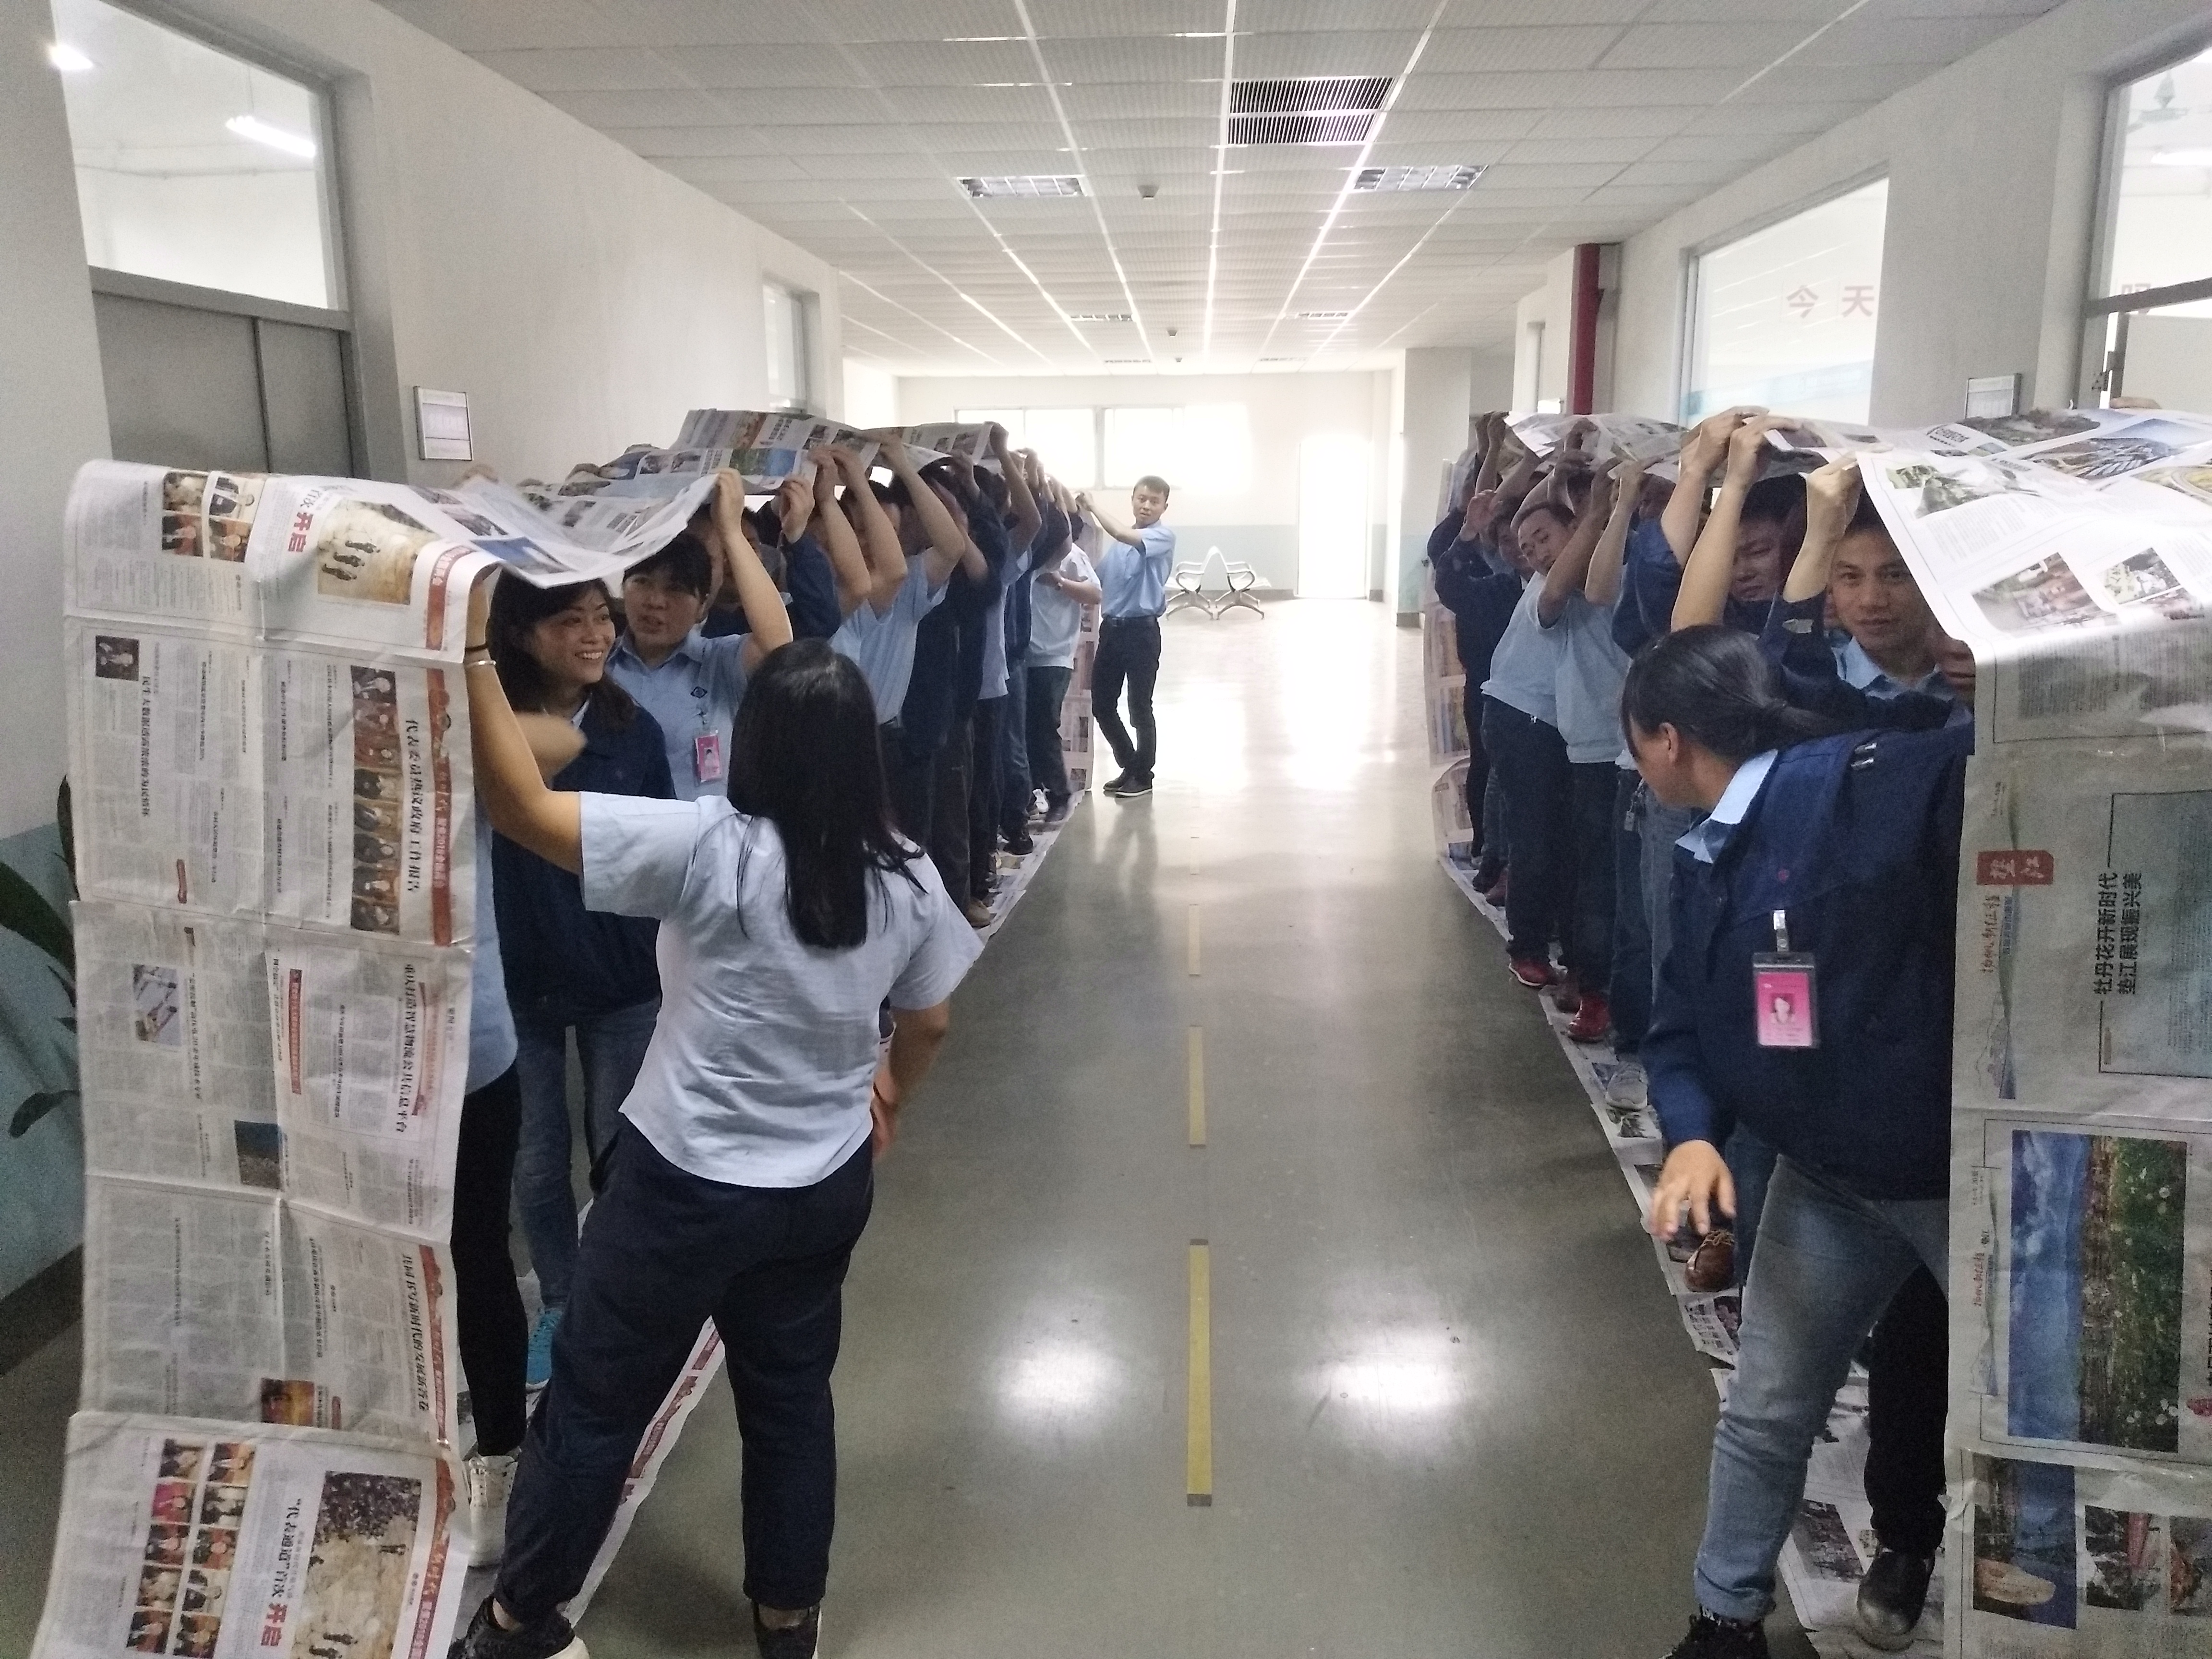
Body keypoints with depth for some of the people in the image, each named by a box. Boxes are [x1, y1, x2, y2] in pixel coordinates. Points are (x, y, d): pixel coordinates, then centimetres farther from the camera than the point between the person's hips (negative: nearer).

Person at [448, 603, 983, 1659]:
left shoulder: (709, 849, -23)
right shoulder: (908, 880, -8)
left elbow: (522, 807, -24)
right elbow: (928, 1024, 6)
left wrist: (473, 652, -19)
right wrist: (889, 1094, 25)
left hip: (685, 1186, -4)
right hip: (827, 1186, 4)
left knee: (596, 1400, 16)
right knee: (791, 1398, 22)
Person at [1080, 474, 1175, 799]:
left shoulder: (1164, 536, -8)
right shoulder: (1123, 540, 13)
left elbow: (1122, 535, -24)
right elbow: (1100, 578, 15)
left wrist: (1092, 507, -12)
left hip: (1141, 630, -6)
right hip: (1112, 627, 7)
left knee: (1140, 708, 2)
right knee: (1101, 705, 9)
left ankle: (1143, 776, 17)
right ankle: (1129, 767, 26)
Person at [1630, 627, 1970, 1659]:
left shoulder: (1877, 785, -23)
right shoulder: (1704, 864, 4)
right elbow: (1682, 1026, 3)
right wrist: (1691, 1135, -10)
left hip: (1970, 1169, -7)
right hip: (1827, 1179, 8)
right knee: (1766, 1412, 18)